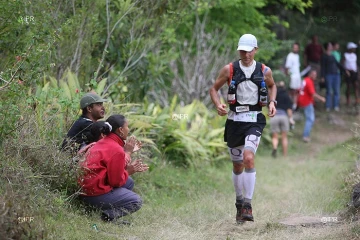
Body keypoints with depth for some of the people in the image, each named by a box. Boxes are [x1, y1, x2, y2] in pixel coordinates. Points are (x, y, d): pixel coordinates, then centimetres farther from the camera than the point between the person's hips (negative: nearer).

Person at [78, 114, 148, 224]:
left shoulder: (103, 142, 12)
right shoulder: (117, 150, -16)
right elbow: (116, 181, -14)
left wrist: (129, 168, 10)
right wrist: (128, 171, 2)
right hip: (96, 193, -10)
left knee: (129, 183, 19)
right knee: (136, 202, -1)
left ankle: (109, 211, 5)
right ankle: (109, 215, -16)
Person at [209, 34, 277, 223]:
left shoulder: (264, 71, 2)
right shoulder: (229, 69, -1)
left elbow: (272, 86, 23)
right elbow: (214, 89, 8)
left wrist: (272, 102, 5)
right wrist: (218, 105, -11)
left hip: (254, 120, -2)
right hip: (234, 120, 2)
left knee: (249, 157, -23)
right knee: (237, 165, 10)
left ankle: (247, 204, -20)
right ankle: (239, 201, 31)